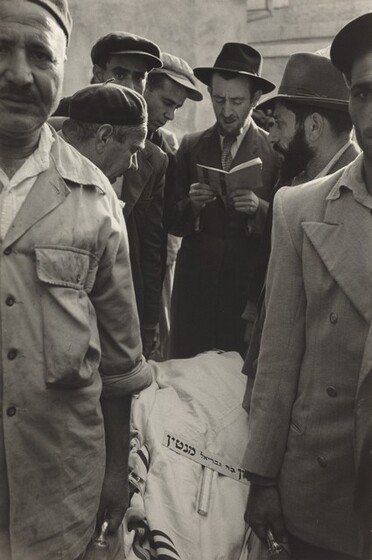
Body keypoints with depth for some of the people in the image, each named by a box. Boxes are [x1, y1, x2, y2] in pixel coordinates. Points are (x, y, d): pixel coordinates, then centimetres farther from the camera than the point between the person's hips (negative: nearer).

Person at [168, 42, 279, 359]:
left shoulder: (277, 150, 0)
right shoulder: (190, 147, 7)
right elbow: (173, 224, 6)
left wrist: (259, 208, -20)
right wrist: (192, 205, -14)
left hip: (252, 286, -2)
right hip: (195, 285, 2)